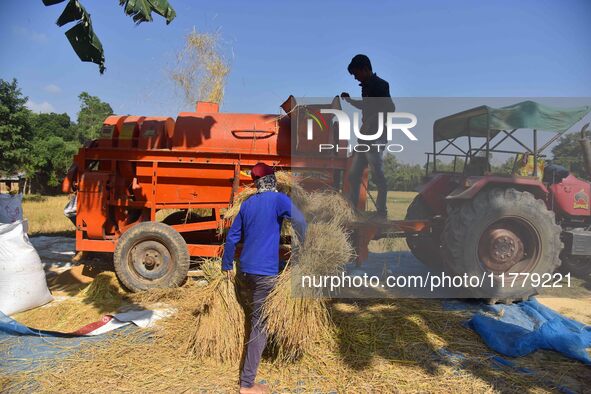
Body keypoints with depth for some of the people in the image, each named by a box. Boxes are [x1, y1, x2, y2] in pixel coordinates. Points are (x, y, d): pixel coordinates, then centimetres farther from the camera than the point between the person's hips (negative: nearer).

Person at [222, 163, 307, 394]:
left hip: (244, 270, 7)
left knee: (256, 319, 25)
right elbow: (300, 221, -26)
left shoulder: (247, 204, 11)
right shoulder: (278, 199, -8)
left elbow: (232, 237, 14)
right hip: (265, 272, -7)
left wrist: (227, 265, 23)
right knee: (259, 325, 0)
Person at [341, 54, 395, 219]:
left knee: (377, 176, -5)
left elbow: (390, 109, -18)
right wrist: (349, 100, 18)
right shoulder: (366, 86, 16)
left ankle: (382, 211, 5)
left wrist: (370, 125, -21)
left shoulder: (380, 85, -10)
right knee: (353, 175, 9)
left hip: (376, 137, -9)